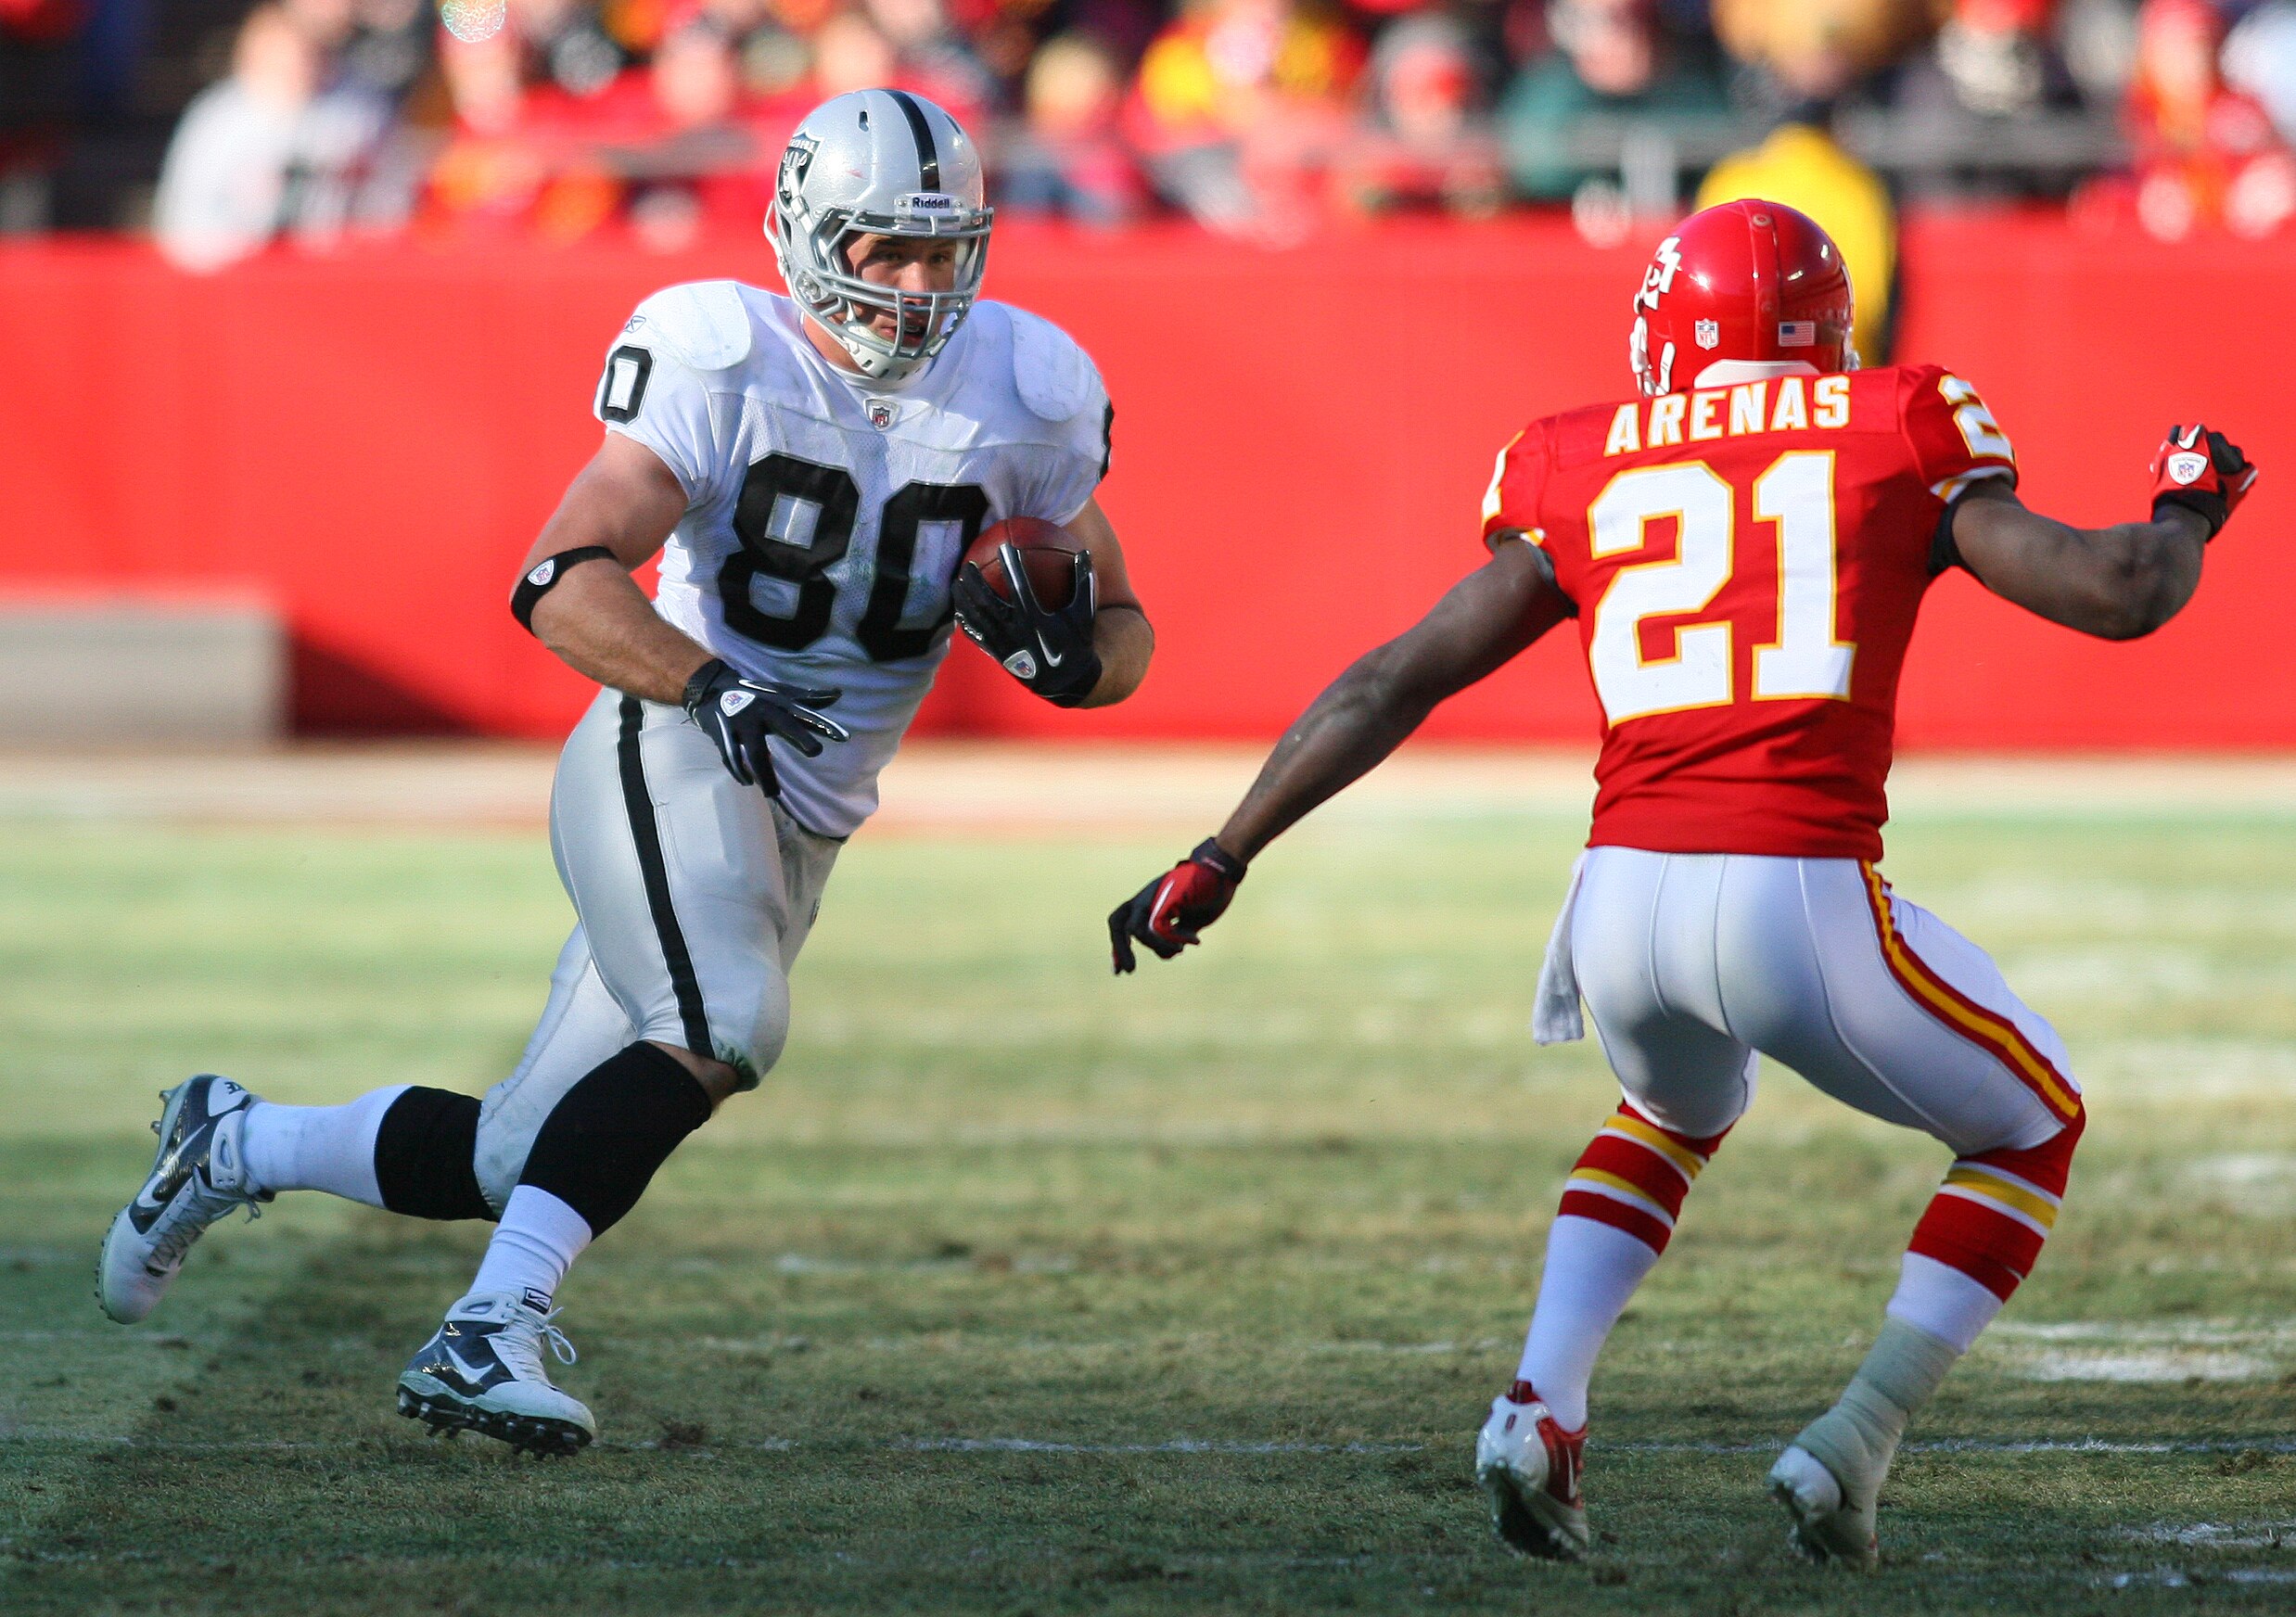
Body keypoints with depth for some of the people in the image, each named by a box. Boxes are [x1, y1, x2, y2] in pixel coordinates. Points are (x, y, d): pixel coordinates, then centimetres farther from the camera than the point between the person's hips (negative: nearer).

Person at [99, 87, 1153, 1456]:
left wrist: (1065, 652, -14)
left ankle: (234, 1146, 28)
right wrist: (710, 682, -38)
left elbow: (1124, 636, 10)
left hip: (798, 829, 6)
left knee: (523, 1165, 5)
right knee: (722, 1030, -34)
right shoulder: (724, 359, -12)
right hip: (669, 755, -6)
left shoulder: (1026, 394, 2)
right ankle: (489, 1335, -31)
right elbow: (562, 584, -21)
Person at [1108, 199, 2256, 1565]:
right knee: (2032, 1128, 22)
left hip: (1626, 892, 4)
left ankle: (1541, 1411, 16)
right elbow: (2113, 595, 4)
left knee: (1676, 1116, 37)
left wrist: (1221, 861, 21)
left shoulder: (1584, 476, 16)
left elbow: (1398, 681, 16)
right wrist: (2189, 513, 26)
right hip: (1801, 892, -4)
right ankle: (1854, 1446, 8)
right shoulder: (1900, 437, 8)